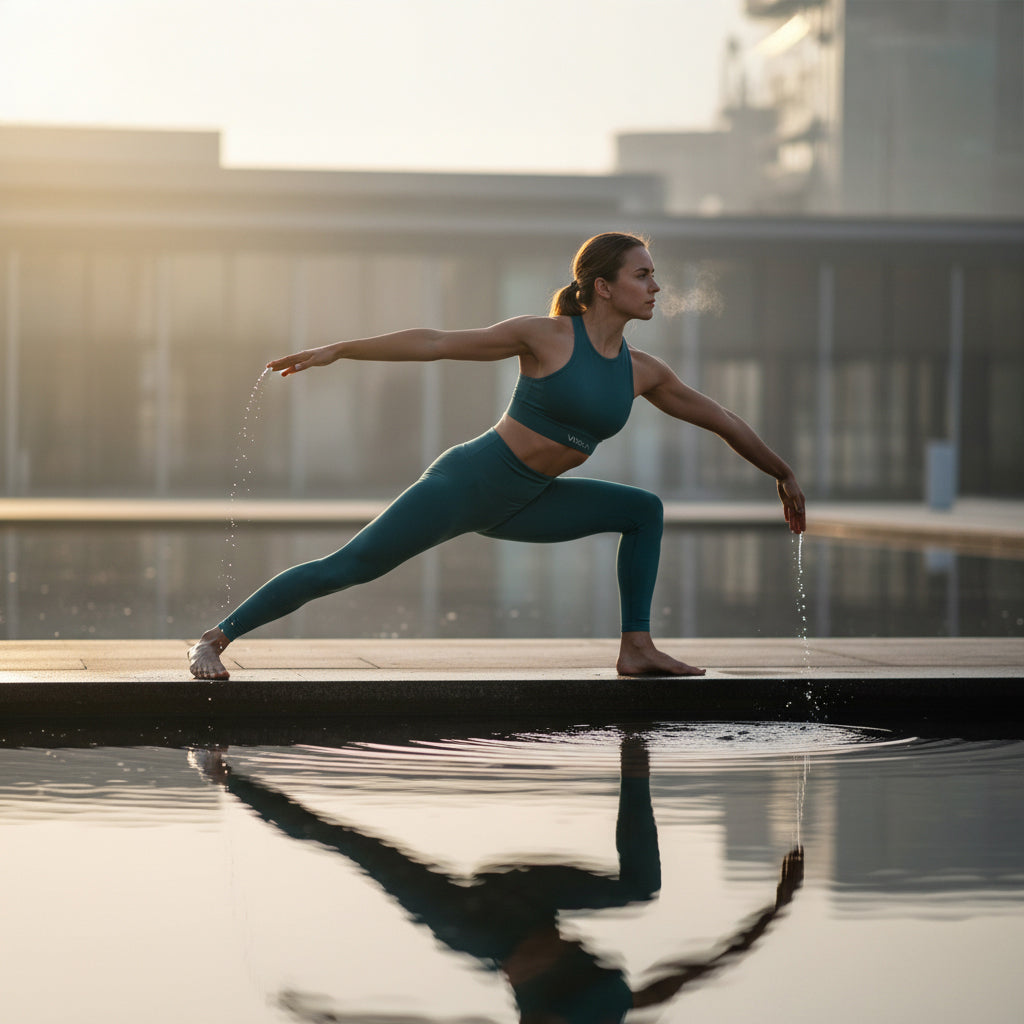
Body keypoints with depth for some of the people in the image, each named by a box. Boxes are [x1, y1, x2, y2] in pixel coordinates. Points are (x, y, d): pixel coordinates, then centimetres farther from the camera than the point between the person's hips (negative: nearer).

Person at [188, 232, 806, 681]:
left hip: (524, 505, 7)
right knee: (348, 567, -13)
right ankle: (215, 640, -8)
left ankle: (637, 649, 4)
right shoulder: (546, 337, -12)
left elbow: (718, 419, 18)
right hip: (468, 482, -7)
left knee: (644, 510, 4)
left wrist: (784, 475, 25)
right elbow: (436, 343, -11)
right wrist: (338, 351, -12)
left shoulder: (641, 372, 5)